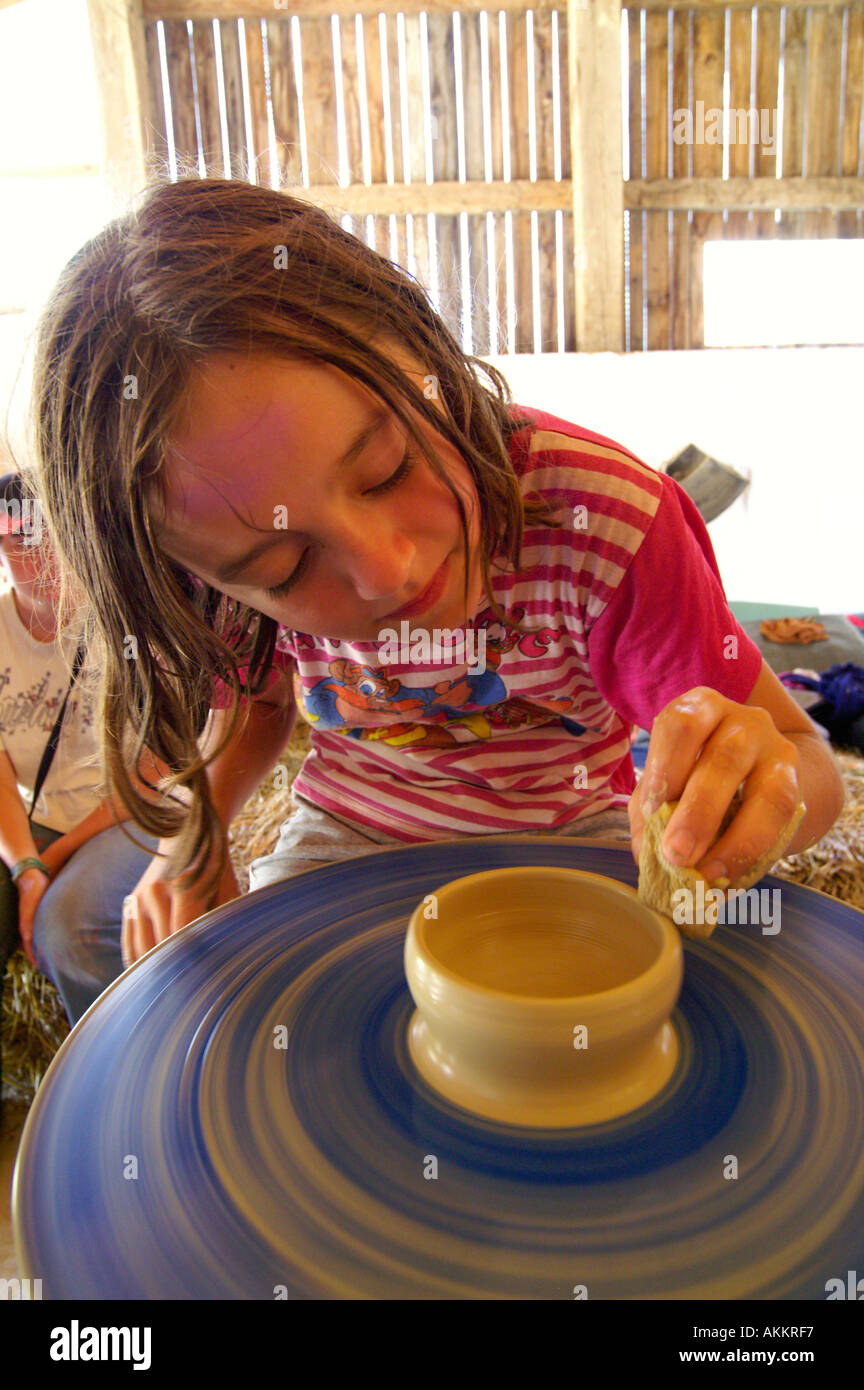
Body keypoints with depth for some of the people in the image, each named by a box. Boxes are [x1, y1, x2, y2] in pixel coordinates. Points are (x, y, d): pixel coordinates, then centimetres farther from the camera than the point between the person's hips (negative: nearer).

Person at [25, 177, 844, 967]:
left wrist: (761, 789, -39)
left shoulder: (605, 522, -26)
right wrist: (193, 842, -10)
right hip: (347, 836, 2)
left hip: (569, 838, -1)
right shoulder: (240, 560, -17)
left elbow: (810, 762, -16)